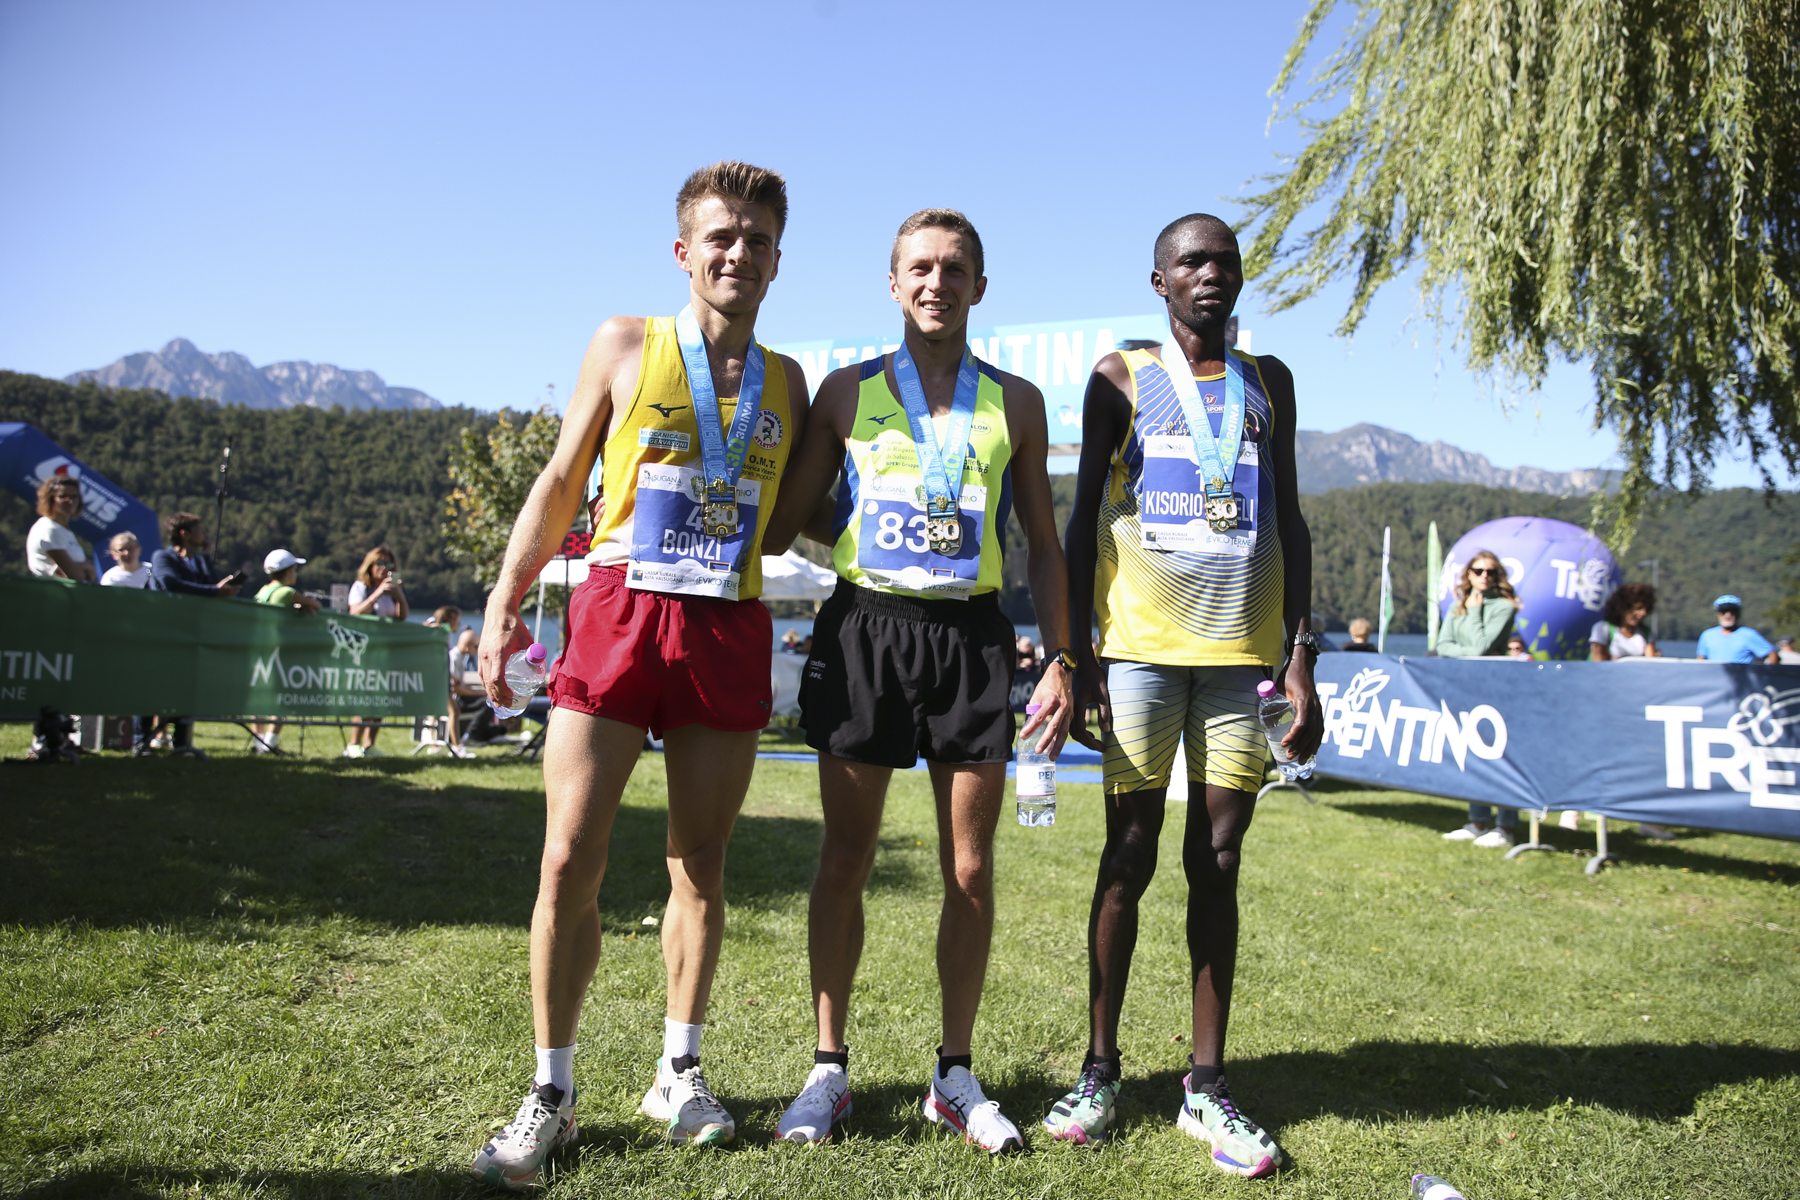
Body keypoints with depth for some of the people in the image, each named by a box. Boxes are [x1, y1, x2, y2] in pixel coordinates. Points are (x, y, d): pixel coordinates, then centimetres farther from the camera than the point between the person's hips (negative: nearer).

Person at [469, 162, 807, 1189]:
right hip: (618, 613, -2)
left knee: (701, 864, 8)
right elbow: (560, 485, 8)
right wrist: (507, 601, 2)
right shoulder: (625, 345, 7)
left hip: (729, 630, 2)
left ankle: (679, 1073, 23)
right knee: (571, 861, -3)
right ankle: (552, 1093, 12)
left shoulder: (786, 381, 13)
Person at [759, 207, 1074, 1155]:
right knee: (845, 857, 4)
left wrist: (1059, 661, 4)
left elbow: (1042, 544, 12)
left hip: (972, 633, 1)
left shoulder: (1015, 402, 10)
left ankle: (955, 1075, 20)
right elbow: (780, 528, 10)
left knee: (969, 869, 4)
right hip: (864, 626, 0)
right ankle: (829, 1067, 19)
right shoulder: (848, 391, 8)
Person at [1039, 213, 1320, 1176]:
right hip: (1141, 649, -2)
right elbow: (1083, 519, 4)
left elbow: (1289, 522, 14)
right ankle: (1099, 1070, 15)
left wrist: (1302, 656, 4)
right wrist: (1075, 656, -4)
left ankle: (1207, 1086, 13)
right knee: (1129, 856, 1)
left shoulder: (1267, 382, 16)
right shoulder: (1123, 377, 7)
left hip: (1243, 652, 3)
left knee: (1217, 863, 4)